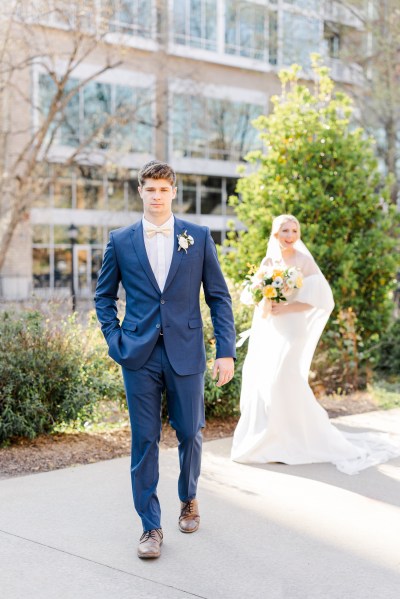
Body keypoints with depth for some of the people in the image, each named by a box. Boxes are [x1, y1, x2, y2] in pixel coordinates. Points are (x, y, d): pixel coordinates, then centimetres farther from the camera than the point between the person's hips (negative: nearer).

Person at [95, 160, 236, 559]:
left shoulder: (198, 237, 4)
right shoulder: (120, 241, 5)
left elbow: (219, 297, 4)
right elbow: (104, 296, 14)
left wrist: (226, 351, -2)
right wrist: (114, 340, 1)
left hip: (186, 354, 0)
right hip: (140, 356, 0)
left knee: (190, 433, 8)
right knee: (144, 440, 2)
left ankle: (188, 499, 36)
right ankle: (150, 526, 13)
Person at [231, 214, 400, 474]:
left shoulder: (304, 261, -6)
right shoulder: (268, 261, 9)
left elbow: (317, 298, -11)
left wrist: (284, 308, -17)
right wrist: (262, 308, -7)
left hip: (291, 329, -6)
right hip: (266, 330, 6)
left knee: (283, 382, -10)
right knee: (261, 381, 8)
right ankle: (264, 438, 23)